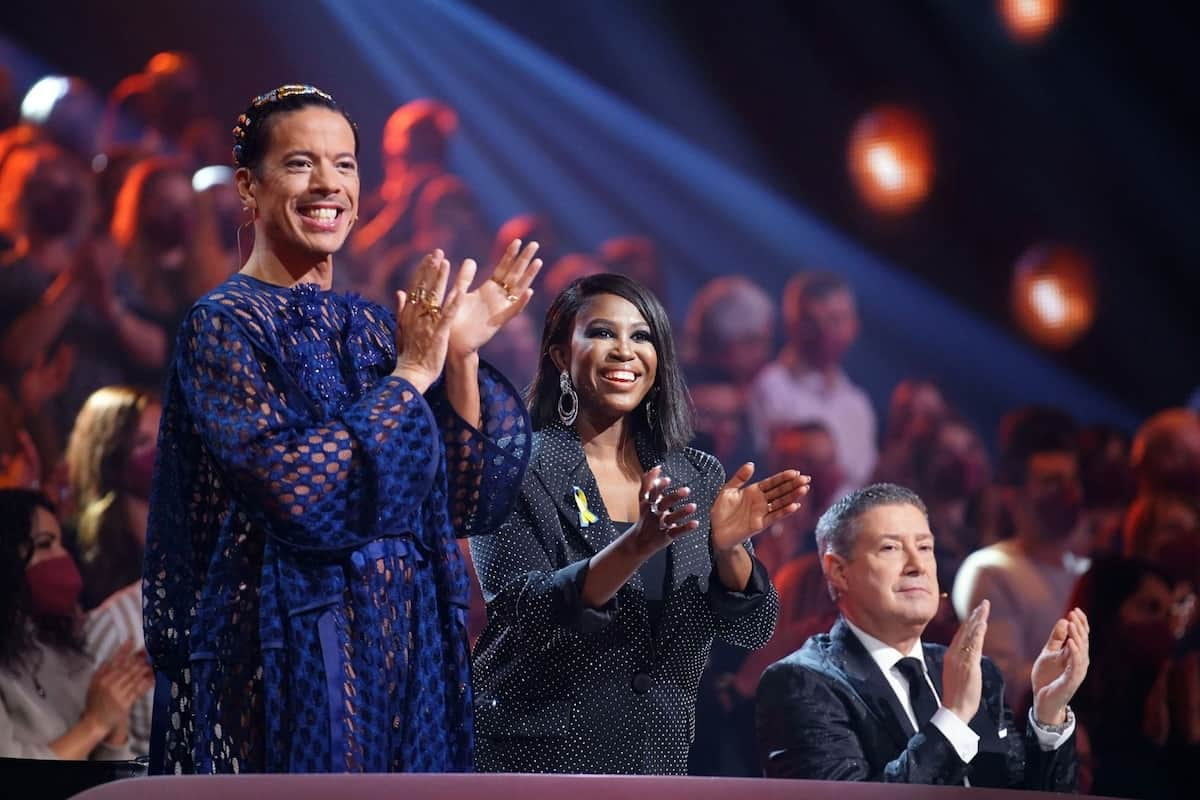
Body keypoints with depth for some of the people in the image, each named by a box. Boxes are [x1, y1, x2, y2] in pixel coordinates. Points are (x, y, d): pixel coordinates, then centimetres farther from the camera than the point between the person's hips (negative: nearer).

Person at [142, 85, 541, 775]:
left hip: (408, 655, 6)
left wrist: (462, 359, -5)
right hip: (289, 659, -6)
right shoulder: (223, 324, -6)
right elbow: (298, 491, -20)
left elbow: (468, 504, 6)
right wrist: (409, 375, -13)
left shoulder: (375, 328, 11)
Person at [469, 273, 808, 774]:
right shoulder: (520, 466, -6)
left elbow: (751, 629, 1)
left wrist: (728, 546, -19)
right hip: (538, 755, -4)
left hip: (657, 754, 4)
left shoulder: (696, 477, 5)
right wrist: (634, 548, -30)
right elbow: (519, 612, -17)